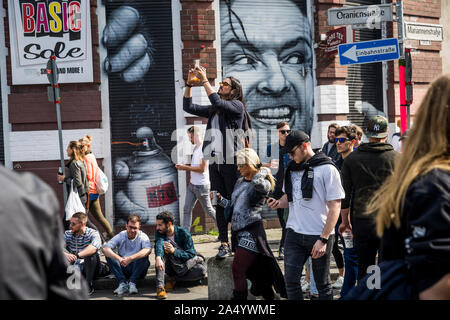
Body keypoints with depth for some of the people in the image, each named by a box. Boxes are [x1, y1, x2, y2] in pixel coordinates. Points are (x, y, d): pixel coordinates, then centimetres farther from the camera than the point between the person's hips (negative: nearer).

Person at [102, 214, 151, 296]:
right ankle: (122, 283, -28)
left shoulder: (143, 236, -6)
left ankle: (132, 283, -26)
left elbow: (148, 250, -28)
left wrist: (130, 258, -41)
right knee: (109, 255, -19)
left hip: (138, 269, -2)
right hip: (123, 270, 2)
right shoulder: (120, 236, -1)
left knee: (143, 256, -28)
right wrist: (118, 258, -34)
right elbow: (104, 249, -15)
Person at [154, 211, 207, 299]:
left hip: (185, 266, -1)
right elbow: (158, 244, -29)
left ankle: (174, 279, -10)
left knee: (201, 270, -33)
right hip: (171, 267, 1)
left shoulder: (184, 234, -15)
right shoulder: (159, 233, -7)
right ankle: (160, 286, -37)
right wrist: (158, 257, -51)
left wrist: (174, 251, -34)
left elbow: (191, 255, -18)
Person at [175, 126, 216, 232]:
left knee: (208, 210, 5)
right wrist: (184, 167, 4)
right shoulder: (195, 148, 12)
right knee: (187, 209, 1)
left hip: (201, 185, -9)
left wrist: (185, 167, -19)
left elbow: (202, 168, -22)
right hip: (192, 184, 9)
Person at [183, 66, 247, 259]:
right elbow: (188, 107, 20)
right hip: (215, 162, 7)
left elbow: (218, 103, -18)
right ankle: (224, 244, 6)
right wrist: (189, 84, 10)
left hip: (231, 162, -6)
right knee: (220, 204, 4)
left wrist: (204, 80, -13)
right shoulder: (213, 110, 20)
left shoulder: (237, 105, -1)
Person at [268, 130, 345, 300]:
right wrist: (278, 203, 2)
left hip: (319, 235, -5)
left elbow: (335, 206, -11)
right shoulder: (292, 168, 12)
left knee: (322, 284, 6)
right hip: (294, 233, 5)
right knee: (291, 280, -1)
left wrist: (323, 239, -16)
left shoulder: (327, 169, -7)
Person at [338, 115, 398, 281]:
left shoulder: (351, 159, 5)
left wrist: (345, 221, 16)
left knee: (364, 272, 8)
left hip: (362, 222, 1)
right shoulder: (397, 158, 1)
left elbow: (344, 194, 6)